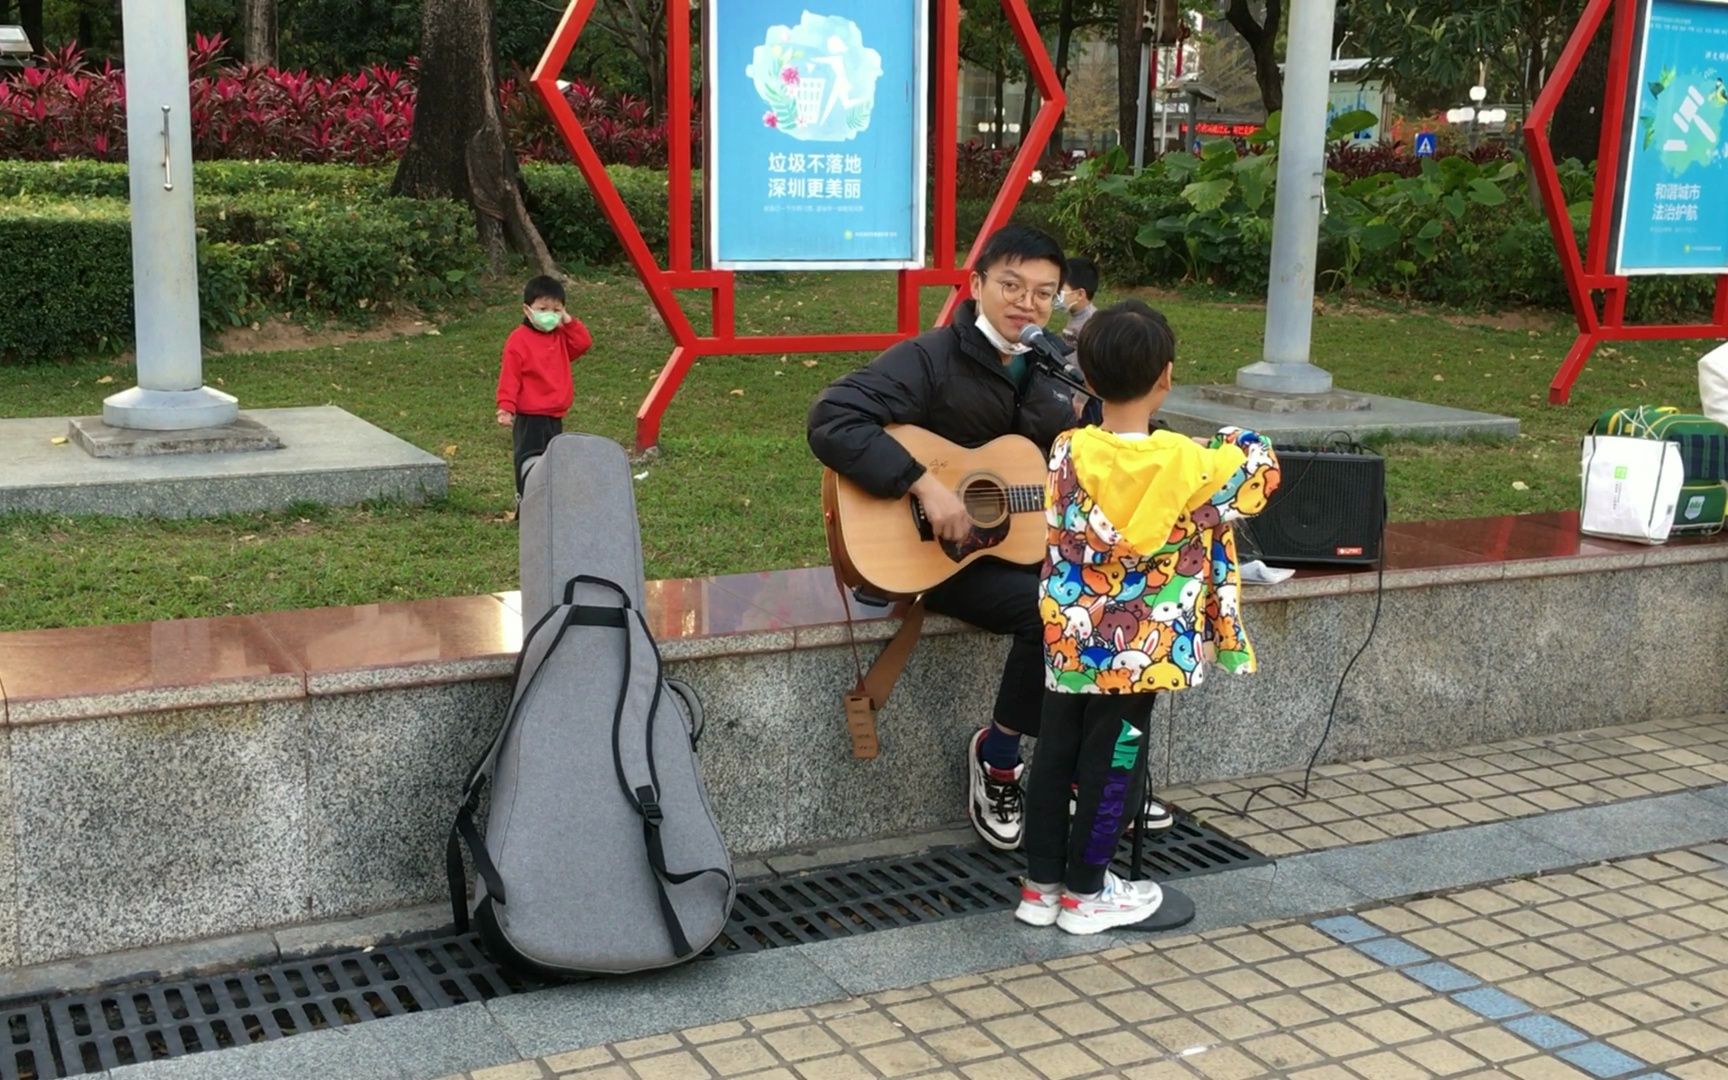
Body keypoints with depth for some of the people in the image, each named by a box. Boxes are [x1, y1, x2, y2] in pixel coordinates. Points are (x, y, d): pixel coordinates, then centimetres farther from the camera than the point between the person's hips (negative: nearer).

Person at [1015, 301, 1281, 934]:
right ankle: (1086, 893, 20)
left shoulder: (1067, 453, -8)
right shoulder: (1184, 464, -15)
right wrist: (1238, 443, 18)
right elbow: (1262, 475, 0)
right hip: (1137, 648, -3)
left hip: (1067, 639, 4)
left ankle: (1041, 884, 23)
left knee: (1054, 756, 13)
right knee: (1111, 764, 8)